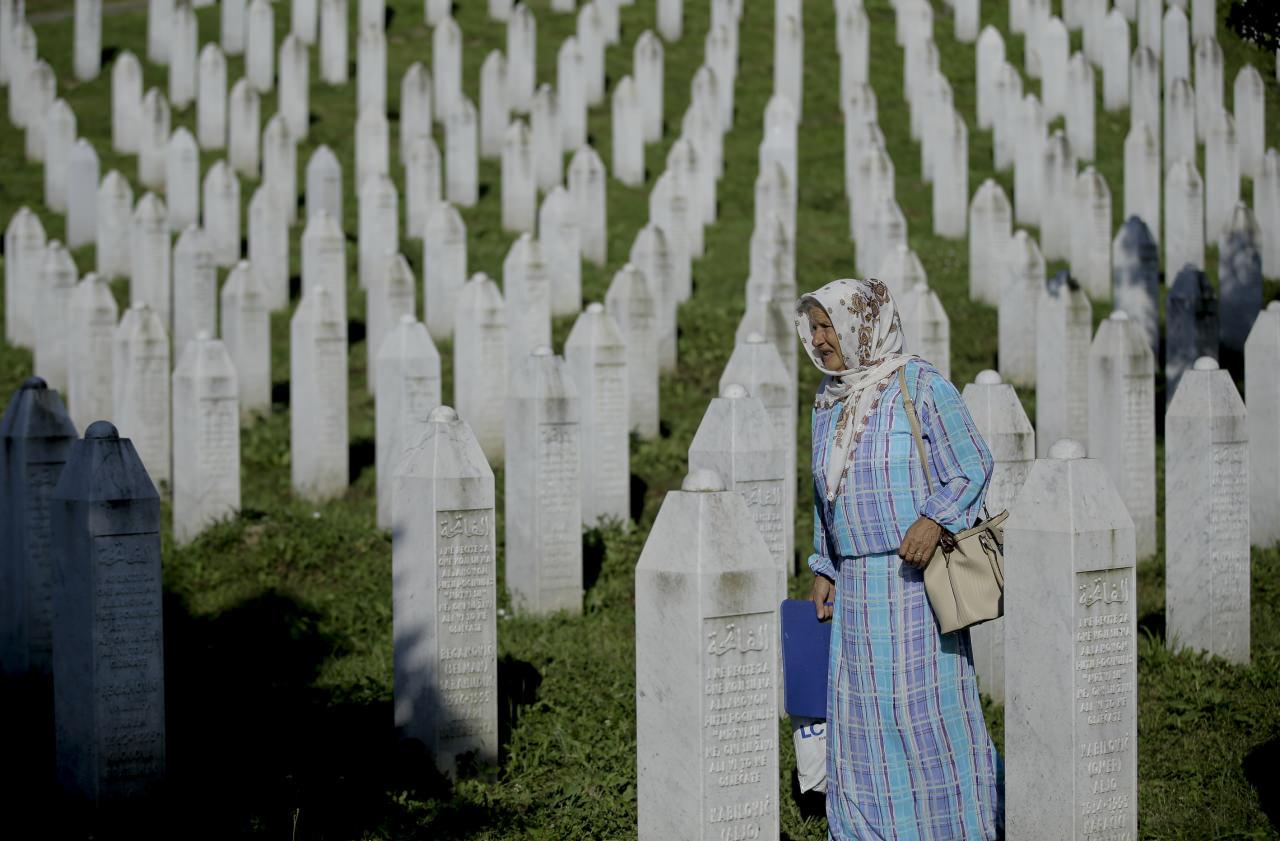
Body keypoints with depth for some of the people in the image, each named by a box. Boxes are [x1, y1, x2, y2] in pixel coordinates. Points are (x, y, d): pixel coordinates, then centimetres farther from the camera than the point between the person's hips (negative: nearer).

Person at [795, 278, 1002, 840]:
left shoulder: (921, 387, -8)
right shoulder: (829, 402, 12)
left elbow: (972, 467, -7)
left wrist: (934, 520, -22)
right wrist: (825, 570, 14)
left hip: (917, 579, -6)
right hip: (856, 587, 6)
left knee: (928, 705, -4)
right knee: (858, 712, 6)